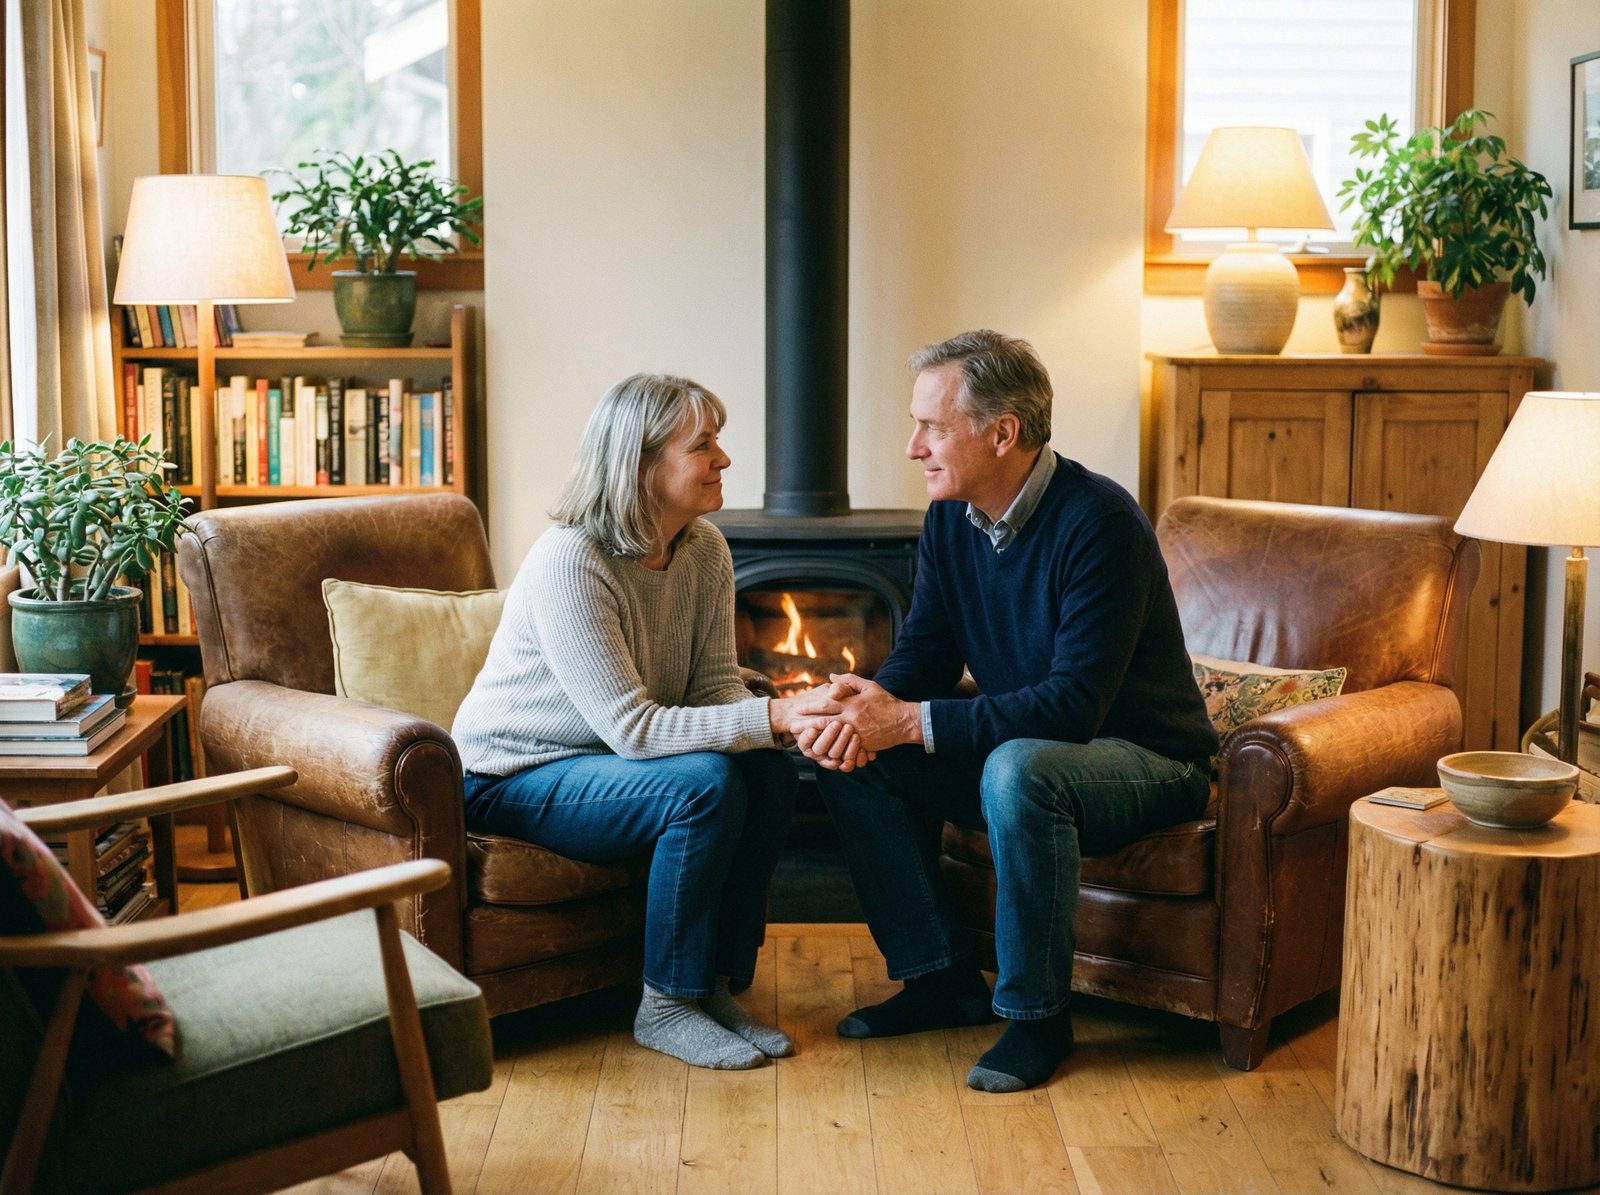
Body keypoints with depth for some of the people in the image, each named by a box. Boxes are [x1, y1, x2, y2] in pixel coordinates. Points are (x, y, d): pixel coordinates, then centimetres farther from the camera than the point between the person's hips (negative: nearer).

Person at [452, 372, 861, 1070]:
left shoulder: (705, 550, -3)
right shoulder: (570, 564, -27)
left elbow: (717, 690, -5)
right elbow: (632, 728, -31)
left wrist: (806, 723, -27)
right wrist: (776, 716, -37)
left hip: (606, 759, 7)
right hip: (513, 779, -7)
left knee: (769, 775, -17)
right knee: (705, 785, -28)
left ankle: (714, 984, -3)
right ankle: (665, 1007, -13)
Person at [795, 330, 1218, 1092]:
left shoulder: (1097, 523, -25)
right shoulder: (950, 521, -1)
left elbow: (1075, 704, -31)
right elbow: (923, 653, 2)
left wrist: (912, 722, -34)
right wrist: (869, 707, -23)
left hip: (1148, 761, -8)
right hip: (1014, 746, 8)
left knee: (1019, 769, -38)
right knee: (854, 760, -7)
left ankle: (1036, 1014, -19)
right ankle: (942, 979, 2)